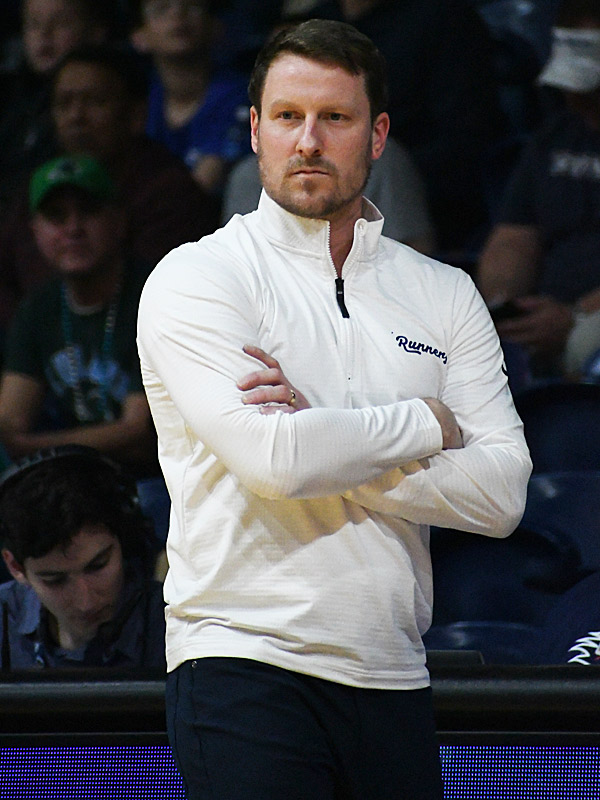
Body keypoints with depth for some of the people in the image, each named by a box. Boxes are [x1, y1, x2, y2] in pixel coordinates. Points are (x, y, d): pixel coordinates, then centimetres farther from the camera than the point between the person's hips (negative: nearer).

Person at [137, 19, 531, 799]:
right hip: (247, 669, -4)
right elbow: (277, 460, -16)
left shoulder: (446, 295, 12)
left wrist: (326, 441, -10)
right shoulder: (196, 279, -1)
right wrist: (426, 423, -2)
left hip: (393, 681, 4)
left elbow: (501, 493, 0)